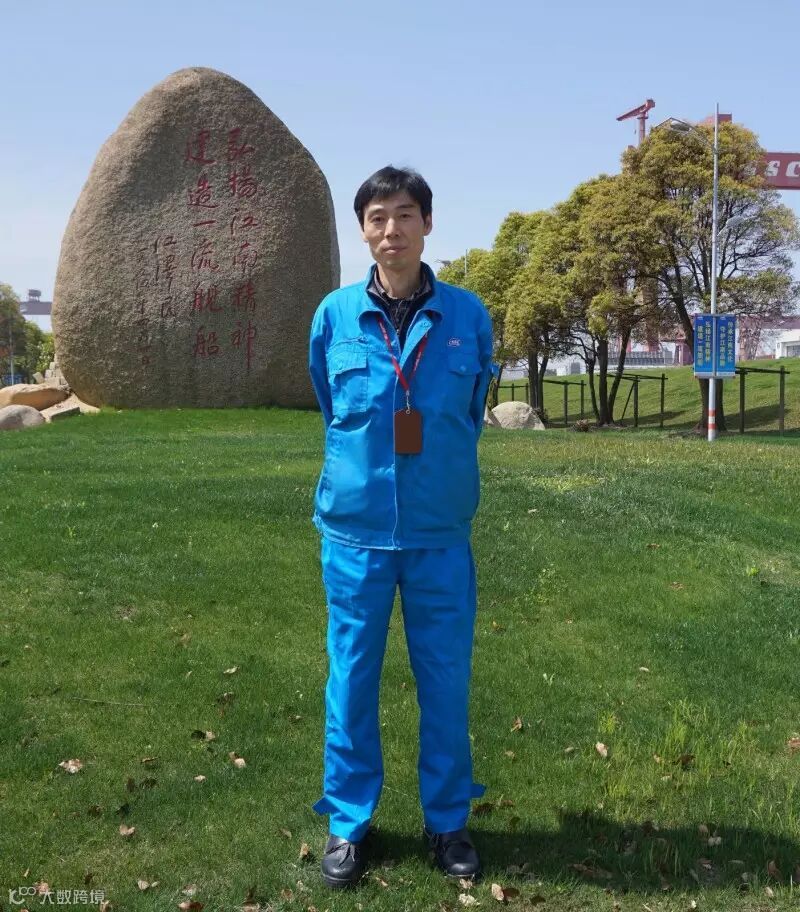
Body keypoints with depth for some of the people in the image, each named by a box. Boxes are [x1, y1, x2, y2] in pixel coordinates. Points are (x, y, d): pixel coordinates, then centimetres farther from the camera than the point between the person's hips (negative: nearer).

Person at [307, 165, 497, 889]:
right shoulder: (335, 315, -2)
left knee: (446, 680, 10)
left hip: (441, 534, 0)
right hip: (355, 530, 0)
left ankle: (448, 820, 29)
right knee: (351, 679, 9)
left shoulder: (468, 316, -2)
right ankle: (348, 823, 27)